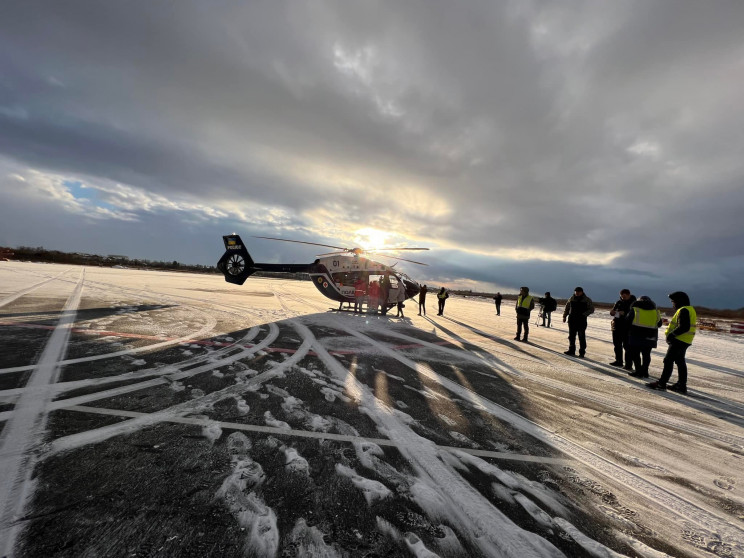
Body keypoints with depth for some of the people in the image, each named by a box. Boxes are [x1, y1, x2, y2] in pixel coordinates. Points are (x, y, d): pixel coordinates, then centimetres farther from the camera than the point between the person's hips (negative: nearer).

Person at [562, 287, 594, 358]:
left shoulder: (587, 300, -1)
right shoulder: (571, 299, 8)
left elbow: (591, 310, -3)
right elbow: (566, 308, 15)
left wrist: (583, 314, -17)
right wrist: (564, 316, 8)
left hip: (581, 321, -3)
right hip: (572, 320, 3)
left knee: (582, 337, 0)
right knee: (571, 336, 9)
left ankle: (582, 353, 9)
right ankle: (571, 350, 19)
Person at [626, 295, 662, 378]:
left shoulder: (634, 309, -4)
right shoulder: (656, 311, 9)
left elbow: (628, 321, -3)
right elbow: (659, 324, 17)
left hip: (636, 335, -5)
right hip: (649, 337, 5)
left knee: (635, 354, 2)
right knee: (646, 354, 13)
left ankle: (639, 372, 1)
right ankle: (645, 372, 17)